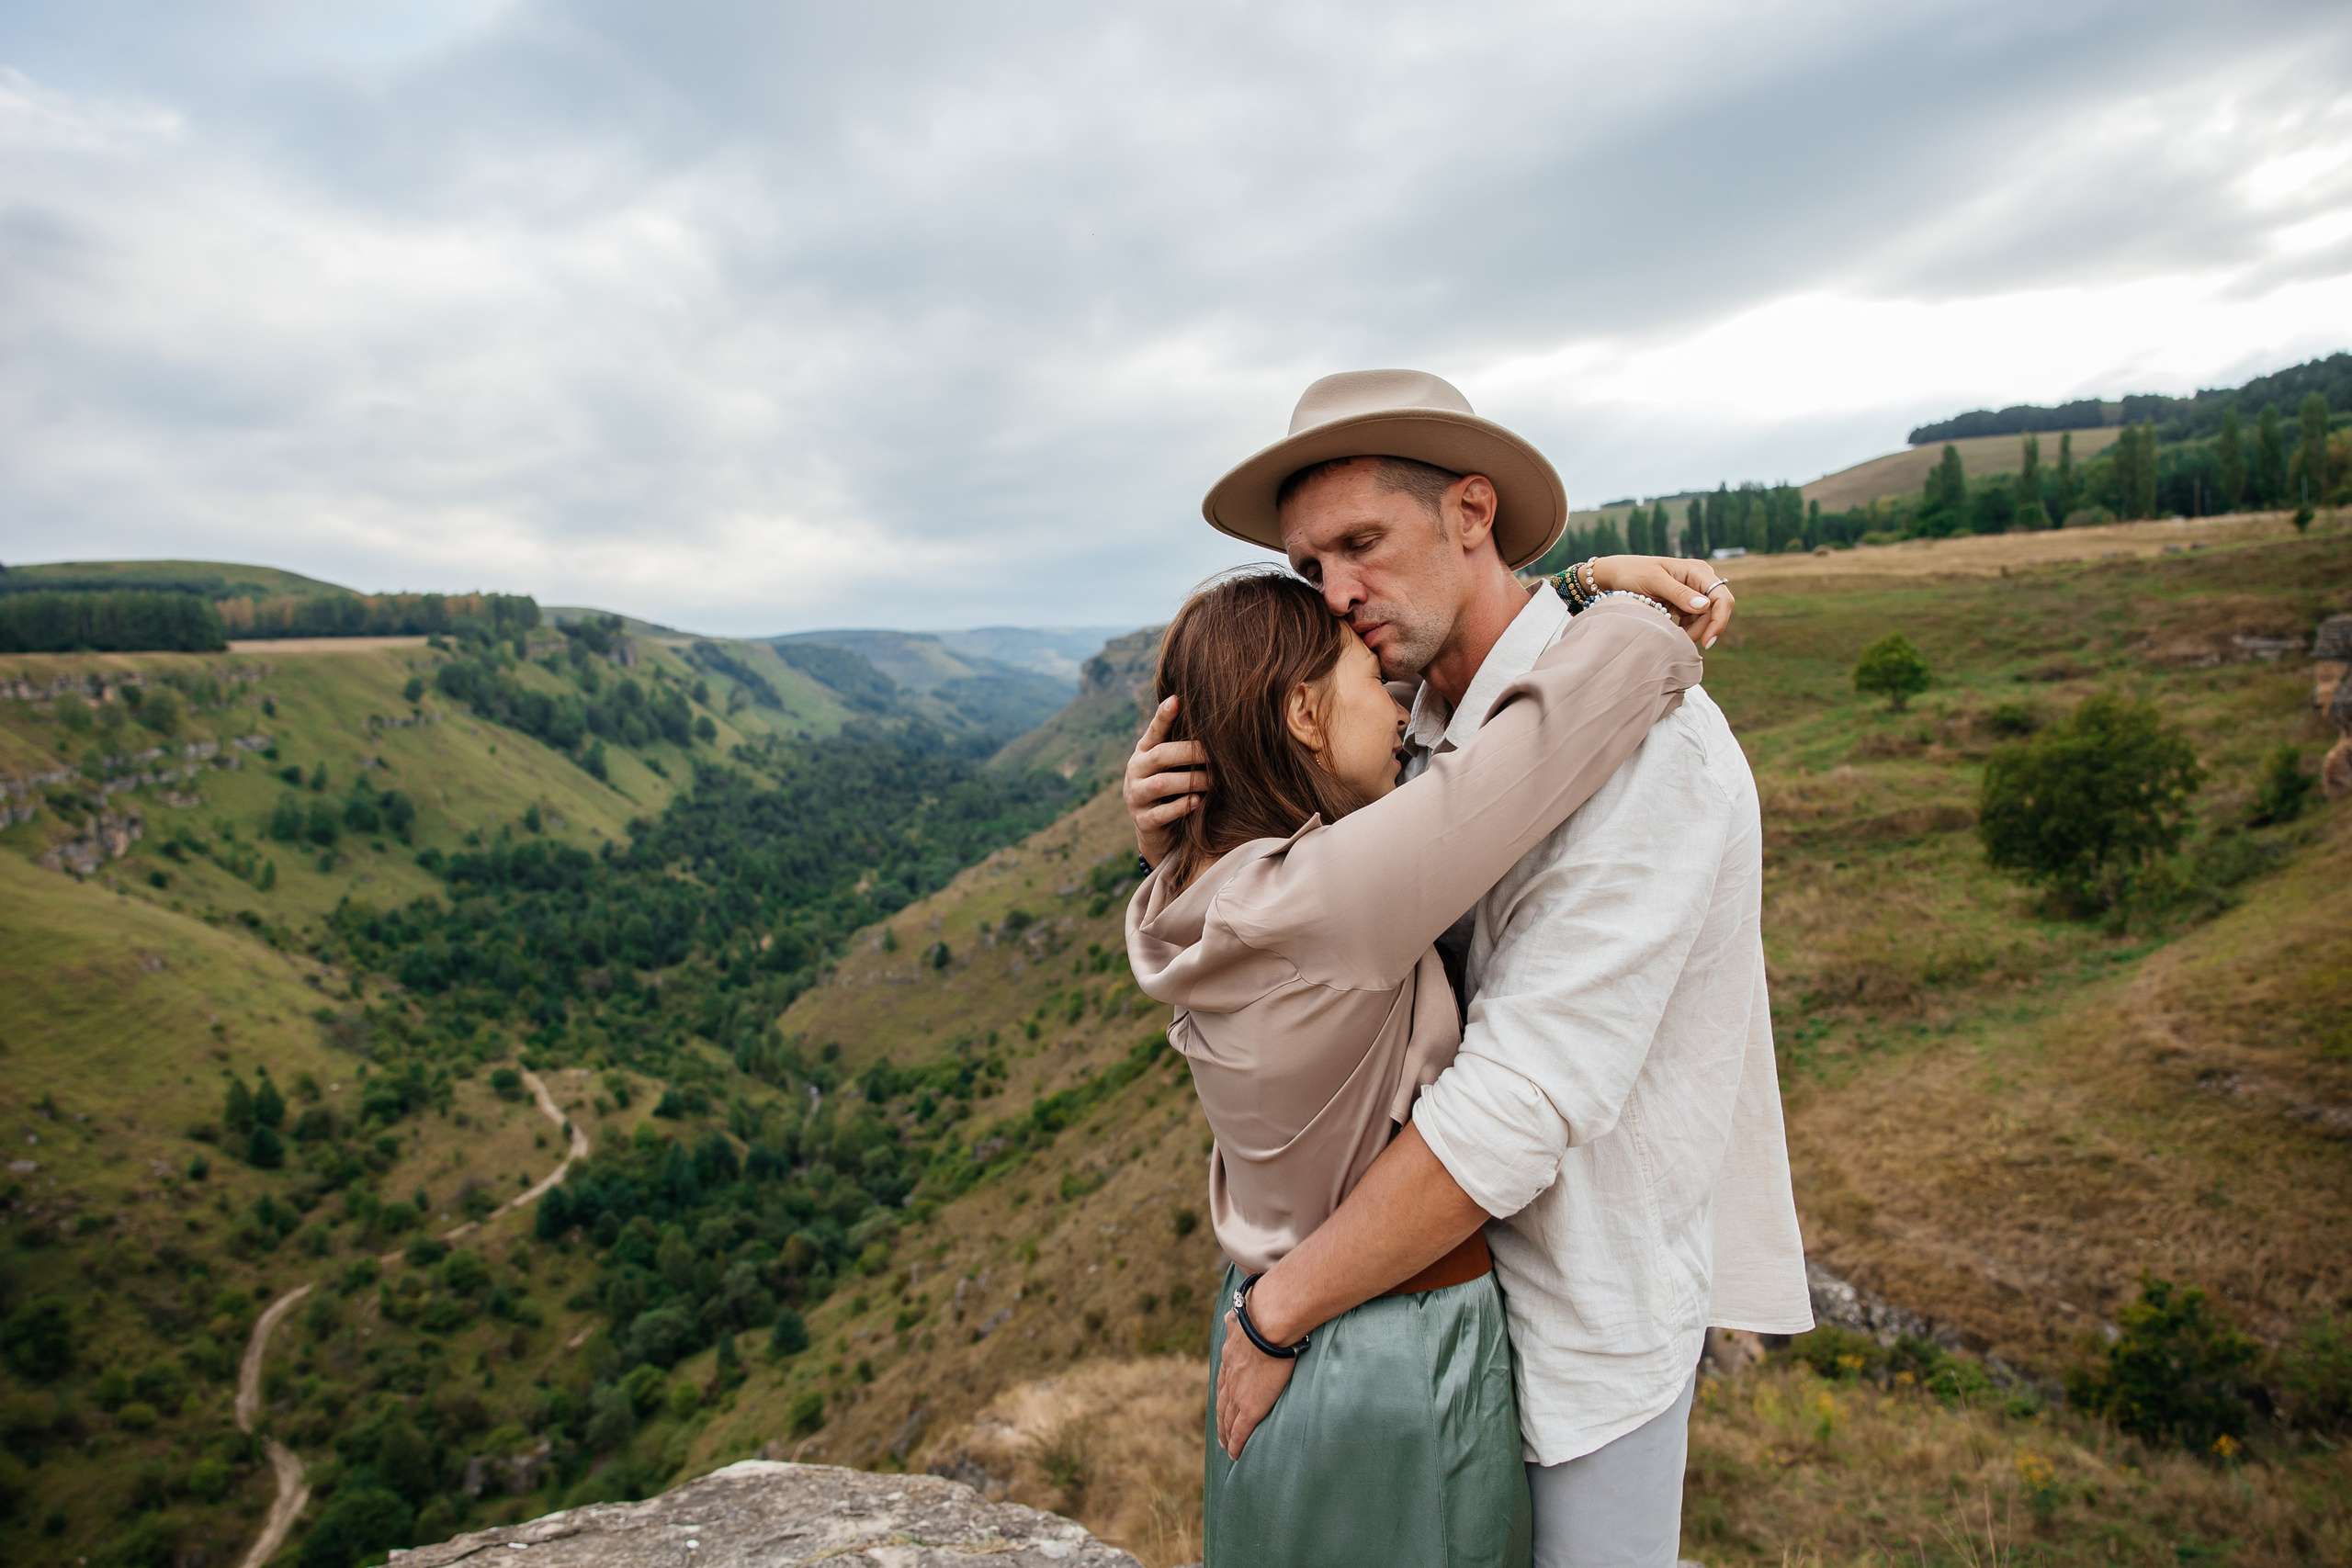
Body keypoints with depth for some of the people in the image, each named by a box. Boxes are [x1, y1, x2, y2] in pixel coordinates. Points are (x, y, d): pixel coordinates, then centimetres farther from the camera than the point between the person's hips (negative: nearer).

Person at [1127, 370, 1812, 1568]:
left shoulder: (1638, 741, -27)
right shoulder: (1425, 738, -1)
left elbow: (1516, 1110, -31)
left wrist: (1277, 1313, -21)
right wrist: (1172, 839, -17)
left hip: (1594, 1279, -7)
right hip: (1457, 1233, 7)